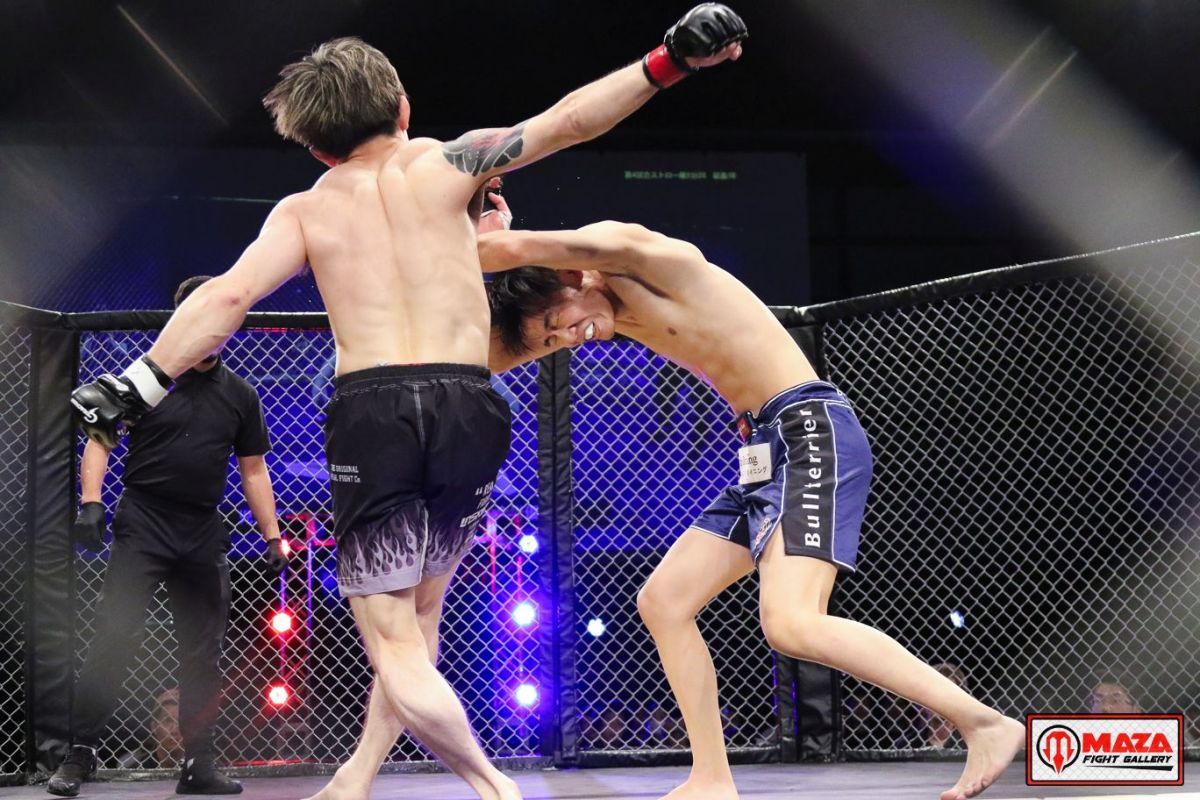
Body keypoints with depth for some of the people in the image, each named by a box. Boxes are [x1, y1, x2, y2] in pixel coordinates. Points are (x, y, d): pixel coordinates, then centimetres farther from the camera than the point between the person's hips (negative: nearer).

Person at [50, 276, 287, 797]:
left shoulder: (240, 395, 12)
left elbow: (253, 470, 15)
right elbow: (99, 439, 0)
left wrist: (272, 536, 10)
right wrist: (91, 501, -14)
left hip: (203, 537, 4)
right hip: (142, 525, -4)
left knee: (203, 654, 6)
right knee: (114, 640, -13)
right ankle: (78, 756, -9)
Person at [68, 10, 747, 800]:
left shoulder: (306, 210, 12)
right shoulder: (448, 164, 12)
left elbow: (227, 297, -1)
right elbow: (565, 121, 3)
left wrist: (138, 384, 0)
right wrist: (669, 61, 3)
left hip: (371, 409, -2)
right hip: (468, 407, 2)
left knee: (393, 641, 4)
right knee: (420, 609, 22)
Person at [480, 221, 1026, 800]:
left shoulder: (635, 253, -10)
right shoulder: (618, 312, 15)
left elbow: (515, 249, -20)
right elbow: (494, 355, 17)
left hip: (813, 433, -10)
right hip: (768, 450, 10)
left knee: (791, 624, -23)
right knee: (663, 601, 7)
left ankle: (985, 724, -17)